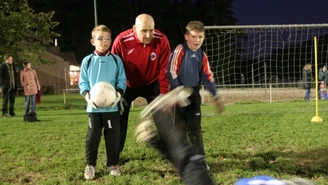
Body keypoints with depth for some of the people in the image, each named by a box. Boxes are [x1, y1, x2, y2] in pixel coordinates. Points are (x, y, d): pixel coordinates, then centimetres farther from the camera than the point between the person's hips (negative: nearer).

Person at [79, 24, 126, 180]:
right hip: (93, 106, 0)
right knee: (92, 136, 4)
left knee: (113, 136, 7)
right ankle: (90, 165, 19)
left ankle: (112, 164, 21)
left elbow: (122, 80, 5)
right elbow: (83, 82, 6)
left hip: (112, 106, 1)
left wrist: (119, 91, -14)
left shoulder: (116, 60, 3)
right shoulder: (87, 61, 3)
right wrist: (86, 93, -13)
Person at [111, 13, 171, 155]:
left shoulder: (161, 40, -26)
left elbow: (164, 69, -16)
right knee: (119, 116, 0)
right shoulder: (122, 41, -29)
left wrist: (164, 93, -16)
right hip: (128, 85, 0)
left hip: (152, 83, 1)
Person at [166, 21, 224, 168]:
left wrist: (216, 97, 5)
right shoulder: (180, 50, -10)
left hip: (194, 95, 4)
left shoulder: (202, 56, 5)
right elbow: (171, 72, -14)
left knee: (195, 128, 5)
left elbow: (207, 77, 9)